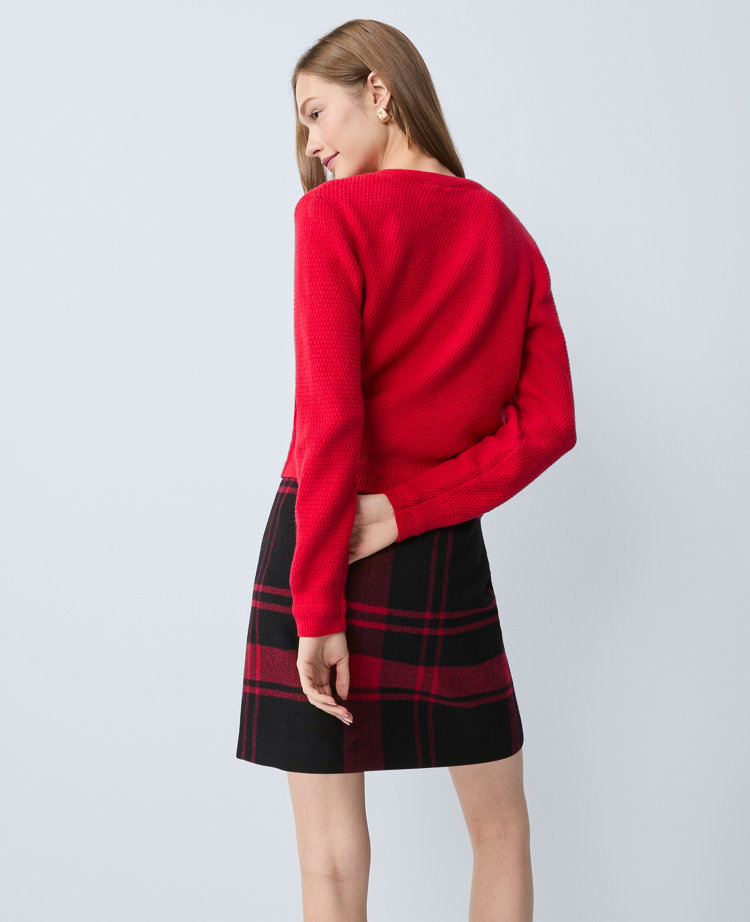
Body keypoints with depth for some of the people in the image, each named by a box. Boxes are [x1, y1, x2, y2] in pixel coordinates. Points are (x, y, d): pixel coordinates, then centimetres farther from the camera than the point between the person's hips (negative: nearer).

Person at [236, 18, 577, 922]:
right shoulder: (509, 235, 7)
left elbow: (332, 417, -17)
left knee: (331, 842, 5)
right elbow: (549, 424, 0)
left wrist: (316, 608, -15)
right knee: (498, 821, 17)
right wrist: (405, 508, -6)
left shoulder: (335, 215, -9)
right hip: (446, 553, 4)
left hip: (325, 543, -4)